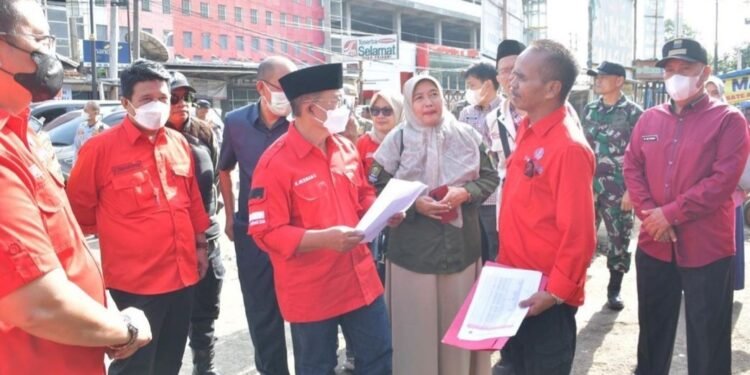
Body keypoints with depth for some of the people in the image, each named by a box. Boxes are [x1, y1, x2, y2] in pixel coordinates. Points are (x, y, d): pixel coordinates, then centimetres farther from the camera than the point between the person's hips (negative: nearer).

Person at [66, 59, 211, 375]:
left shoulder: (179, 143, 7)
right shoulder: (101, 148, -10)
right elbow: (79, 210, -1)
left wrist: (200, 245, 16)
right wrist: (115, 239, 6)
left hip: (183, 274, 5)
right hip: (136, 280, -5)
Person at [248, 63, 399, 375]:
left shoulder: (346, 149, 3)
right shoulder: (275, 162, -18)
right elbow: (266, 232, -19)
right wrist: (324, 238, -28)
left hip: (360, 280, 6)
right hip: (311, 292, -5)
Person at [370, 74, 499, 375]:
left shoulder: (466, 135, 1)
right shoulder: (397, 140, -6)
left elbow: (490, 178, 7)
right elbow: (378, 192, -4)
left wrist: (465, 192, -12)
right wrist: (413, 205, -17)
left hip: (462, 245, 2)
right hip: (414, 249, -2)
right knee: (418, 322, 7)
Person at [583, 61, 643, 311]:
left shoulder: (633, 112, -5)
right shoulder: (590, 110, 10)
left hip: (618, 187, -4)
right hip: (588, 184, 4)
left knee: (619, 238, 5)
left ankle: (614, 290, 18)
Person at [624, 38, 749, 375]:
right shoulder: (649, 119, 10)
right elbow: (632, 168, 6)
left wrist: (670, 214, -17)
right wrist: (650, 214, -9)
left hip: (707, 249, -4)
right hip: (653, 245, 5)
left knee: (707, 338, 6)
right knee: (652, 328, 18)